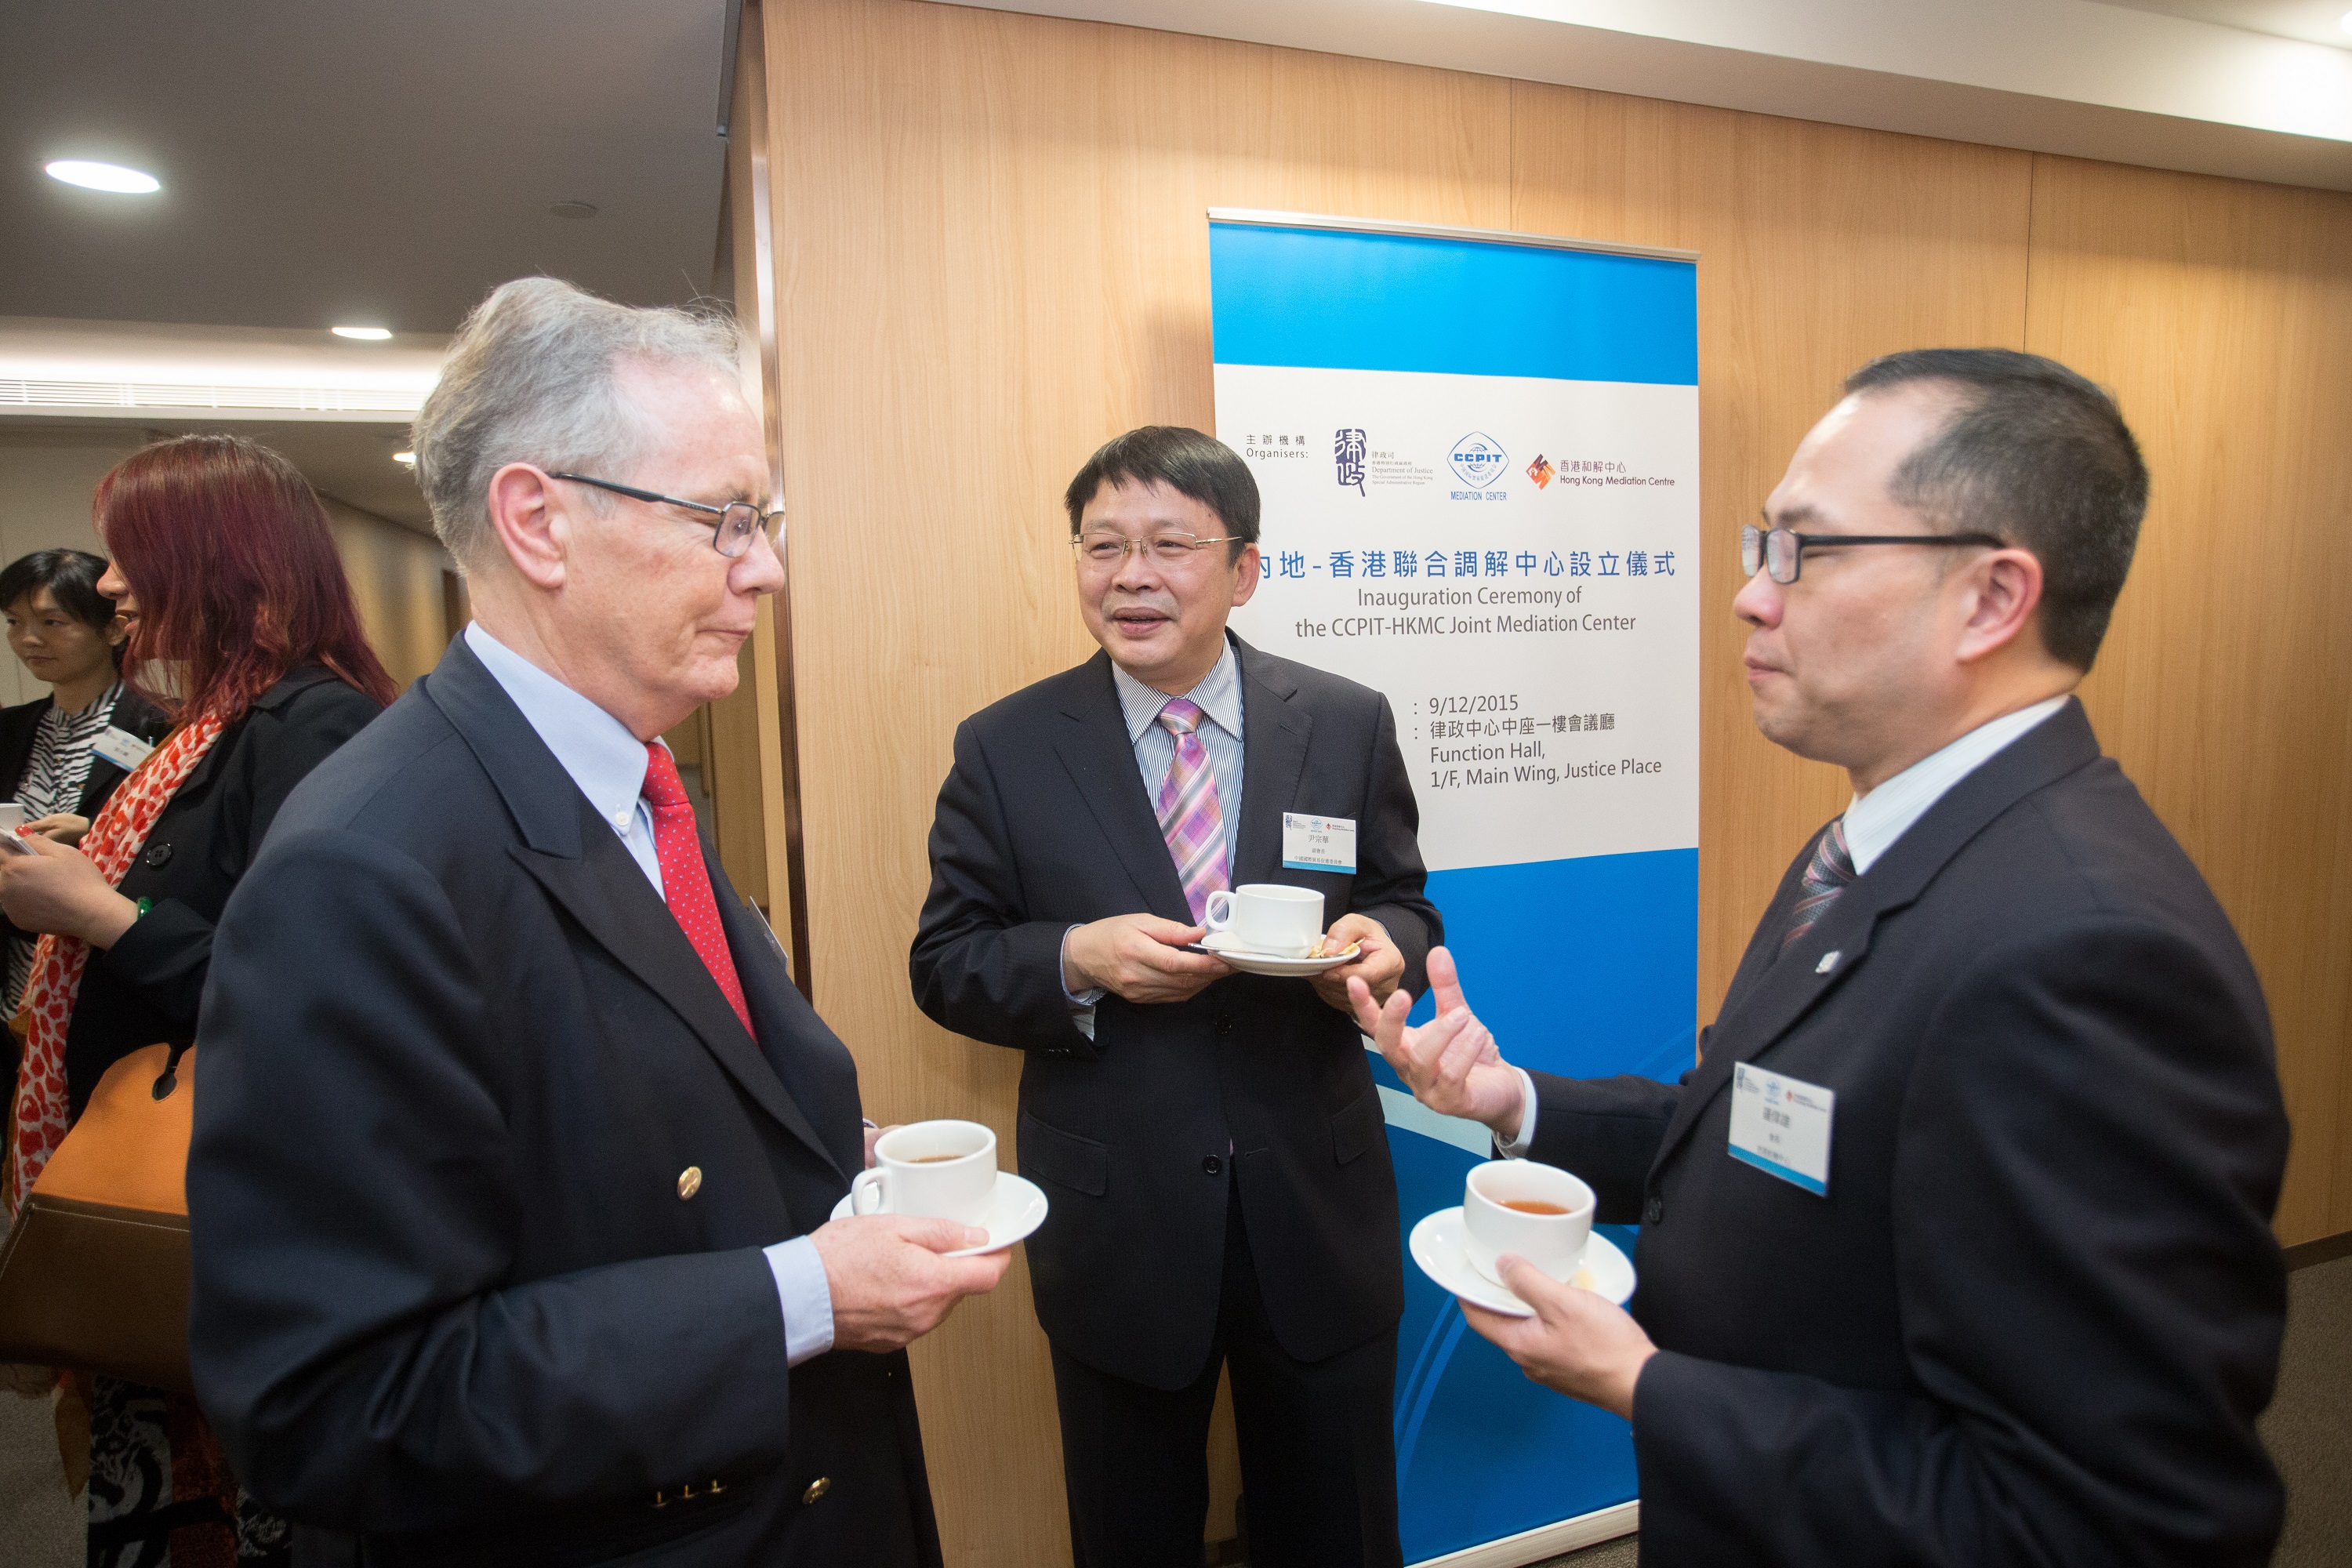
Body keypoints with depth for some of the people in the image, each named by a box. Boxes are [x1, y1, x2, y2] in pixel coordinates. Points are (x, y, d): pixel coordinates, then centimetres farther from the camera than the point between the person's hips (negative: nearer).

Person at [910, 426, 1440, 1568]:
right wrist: (1075, 961, -22)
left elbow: (1400, 905, 6)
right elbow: (945, 963, -3)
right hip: (1119, 1229, -1)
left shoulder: (1350, 725, -3)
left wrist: (1381, 945, -17)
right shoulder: (1004, 749, -6)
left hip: (1318, 1216, 2)